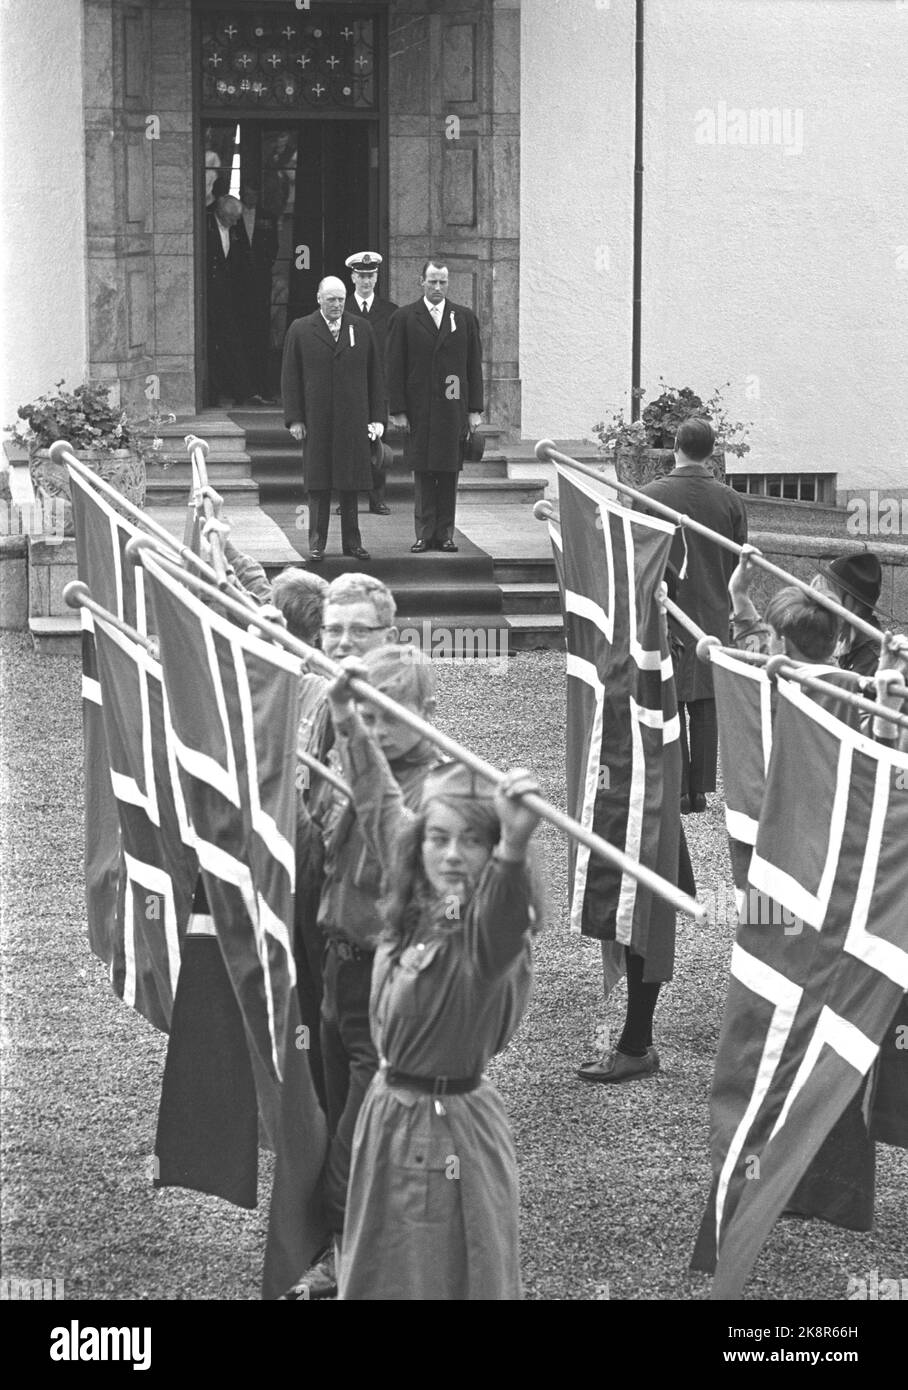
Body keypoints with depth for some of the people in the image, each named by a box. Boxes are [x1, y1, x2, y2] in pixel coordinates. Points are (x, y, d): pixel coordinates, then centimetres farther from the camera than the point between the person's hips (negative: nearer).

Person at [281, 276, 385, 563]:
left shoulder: (361, 330, 9)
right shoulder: (300, 330, 4)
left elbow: (374, 376, 10)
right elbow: (290, 378, 3)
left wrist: (377, 418, 4)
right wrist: (294, 419, -4)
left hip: (353, 421, 1)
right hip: (316, 421, -1)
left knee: (350, 484, 4)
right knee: (318, 484, 1)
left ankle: (352, 542, 10)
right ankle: (317, 542, 7)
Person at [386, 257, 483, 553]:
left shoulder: (465, 317, 10)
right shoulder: (405, 318, 4)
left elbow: (474, 365, 9)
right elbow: (395, 368, 2)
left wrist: (475, 409, 3)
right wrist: (398, 409, -5)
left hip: (453, 407, 1)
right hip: (418, 409, -1)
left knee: (449, 472, 3)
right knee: (423, 473, -1)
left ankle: (445, 534, 8)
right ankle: (425, 534, 2)